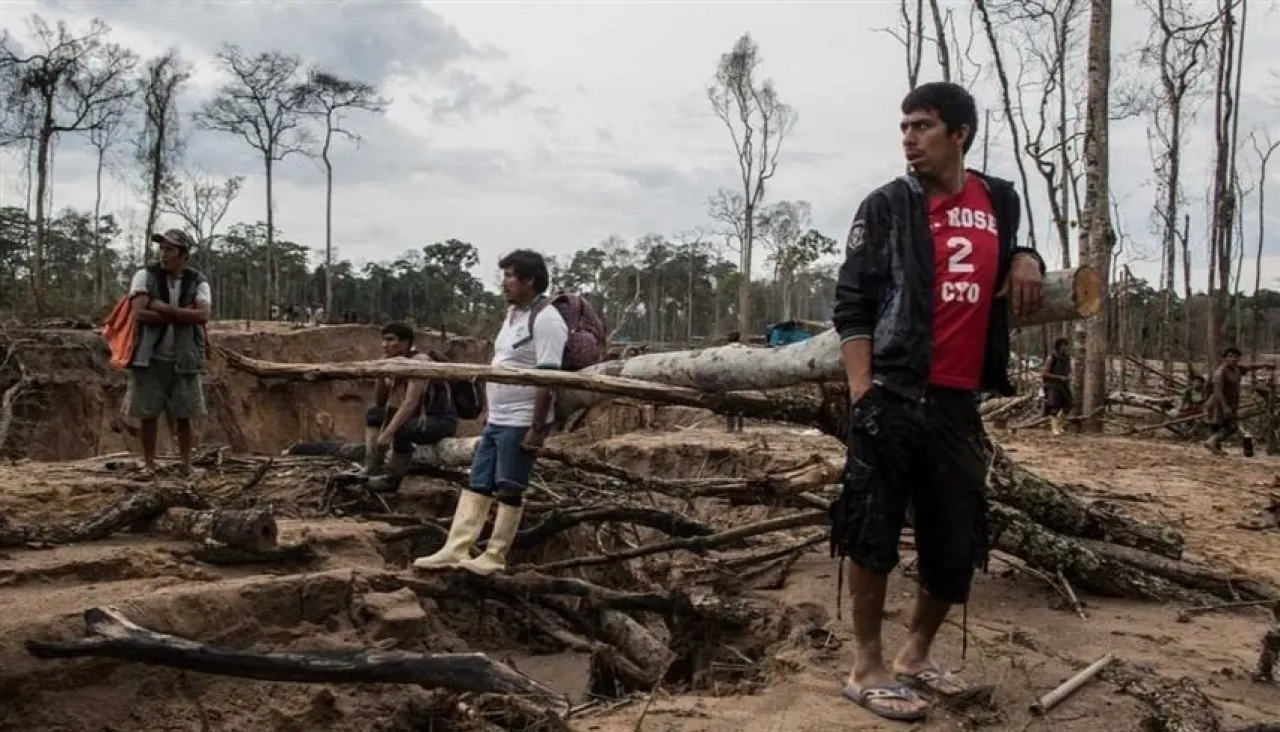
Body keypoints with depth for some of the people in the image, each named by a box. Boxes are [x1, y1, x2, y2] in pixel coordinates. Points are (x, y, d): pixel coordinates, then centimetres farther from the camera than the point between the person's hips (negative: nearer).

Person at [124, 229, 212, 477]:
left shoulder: (198, 282, 0)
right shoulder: (145, 275, -3)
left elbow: (202, 316, -16)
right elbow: (140, 314, -16)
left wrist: (164, 308, -19)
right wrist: (183, 315, -15)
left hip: (184, 360, 1)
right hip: (150, 358, 0)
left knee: (183, 415, 5)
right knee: (148, 413, 5)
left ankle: (185, 462, 15)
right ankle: (148, 463, 16)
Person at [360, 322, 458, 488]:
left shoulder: (419, 361, -20)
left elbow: (411, 403, -30)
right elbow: (379, 403, 6)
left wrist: (387, 433, -34)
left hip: (442, 421, -9)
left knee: (400, 430, -33)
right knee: (373, 414, 5)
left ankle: (392, 481, -10)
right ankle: (372, 472, -5)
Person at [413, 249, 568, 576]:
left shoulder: (545, 320, -17)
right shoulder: (512, 314, 13)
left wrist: (537, 428, -23)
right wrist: (487, 410, 20)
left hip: (521, 423, -9)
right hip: (496, 420, 9)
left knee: (508, 491, 2)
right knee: (477, 486, 10)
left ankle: (494, 557, 13)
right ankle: (455, 550, 15)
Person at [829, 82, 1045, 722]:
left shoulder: (999, 200, 12)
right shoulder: (886, 205, 0)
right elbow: (851, 303, -4)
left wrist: (1025, 258, 6)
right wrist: (861, 393, -13)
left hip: (959, 403, 5)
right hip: (892, 397, -4)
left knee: (958, 545, 9)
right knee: (873, 534, -2)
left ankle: (916, 654, 29)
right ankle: (867, 668, 11)